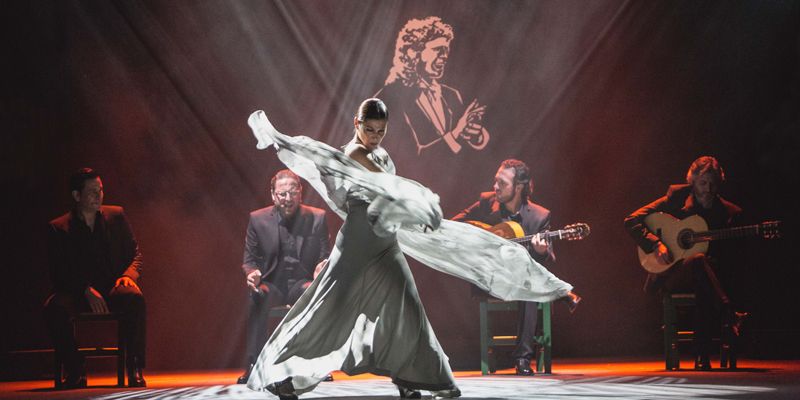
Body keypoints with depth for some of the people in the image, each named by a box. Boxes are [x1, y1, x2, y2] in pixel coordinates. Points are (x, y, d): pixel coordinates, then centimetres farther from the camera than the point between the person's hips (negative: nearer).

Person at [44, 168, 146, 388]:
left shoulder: (116, 216, 12)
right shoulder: (59, 228, 3)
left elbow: (135, 254, 14)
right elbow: (58, 273, -3)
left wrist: (129, 275, -10)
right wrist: (86, 290, -20)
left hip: (114, 290, 1)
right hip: (78, 294, -1)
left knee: (134, 298, -34)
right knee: (55, 308, -35)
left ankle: (135, 369, -29)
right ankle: (74, 371, -21)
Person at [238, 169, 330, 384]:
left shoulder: (317, 218, 3)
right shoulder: (258, 219, 3)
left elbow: (324, 257, 5)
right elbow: (249, 260, 7)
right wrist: (252, 273, -19)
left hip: (301, 284, 0)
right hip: (272, 284, 0)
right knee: (260, 295, -36)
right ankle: (254, 365, -36)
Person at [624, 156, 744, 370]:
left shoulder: (729, 212, 9)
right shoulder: (677, 196, 3)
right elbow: (631, 221, -1)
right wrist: (656, 245, -15)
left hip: (701, 278, 2)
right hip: (669, 276, -2)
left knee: (704, 290, -37)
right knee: (698, 260, -37)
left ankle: (702, 357, -36)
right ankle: (731, 318, -39)